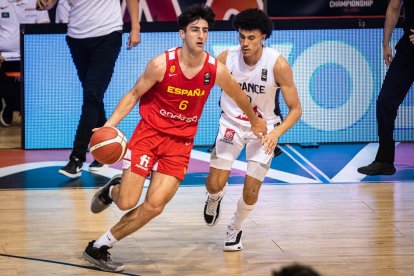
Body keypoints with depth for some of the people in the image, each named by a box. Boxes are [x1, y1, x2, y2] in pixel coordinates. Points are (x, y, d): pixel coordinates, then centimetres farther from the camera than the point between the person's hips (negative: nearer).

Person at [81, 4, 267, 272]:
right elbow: (134, 95, -4)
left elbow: (239, 96, 11)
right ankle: (112, 190, 30)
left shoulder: (216, 70, -10)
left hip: (180, 142, 2)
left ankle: (99, 248, 7)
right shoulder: (161, 64, -17)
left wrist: (255, 121, 28)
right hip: (149, 132, -2)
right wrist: (109, 125, -17)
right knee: (127, 202, -9)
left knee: (154, 206, -9)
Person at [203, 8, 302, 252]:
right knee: (214, 184, -7)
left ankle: (236, 229, 25)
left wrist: (276, 132, -34)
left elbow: (295, 109, -18)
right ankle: (215, 196, 32)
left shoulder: (278, 65, -24)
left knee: (251, 191, -6)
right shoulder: (226, 59, -19)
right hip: (232, 124, 1)